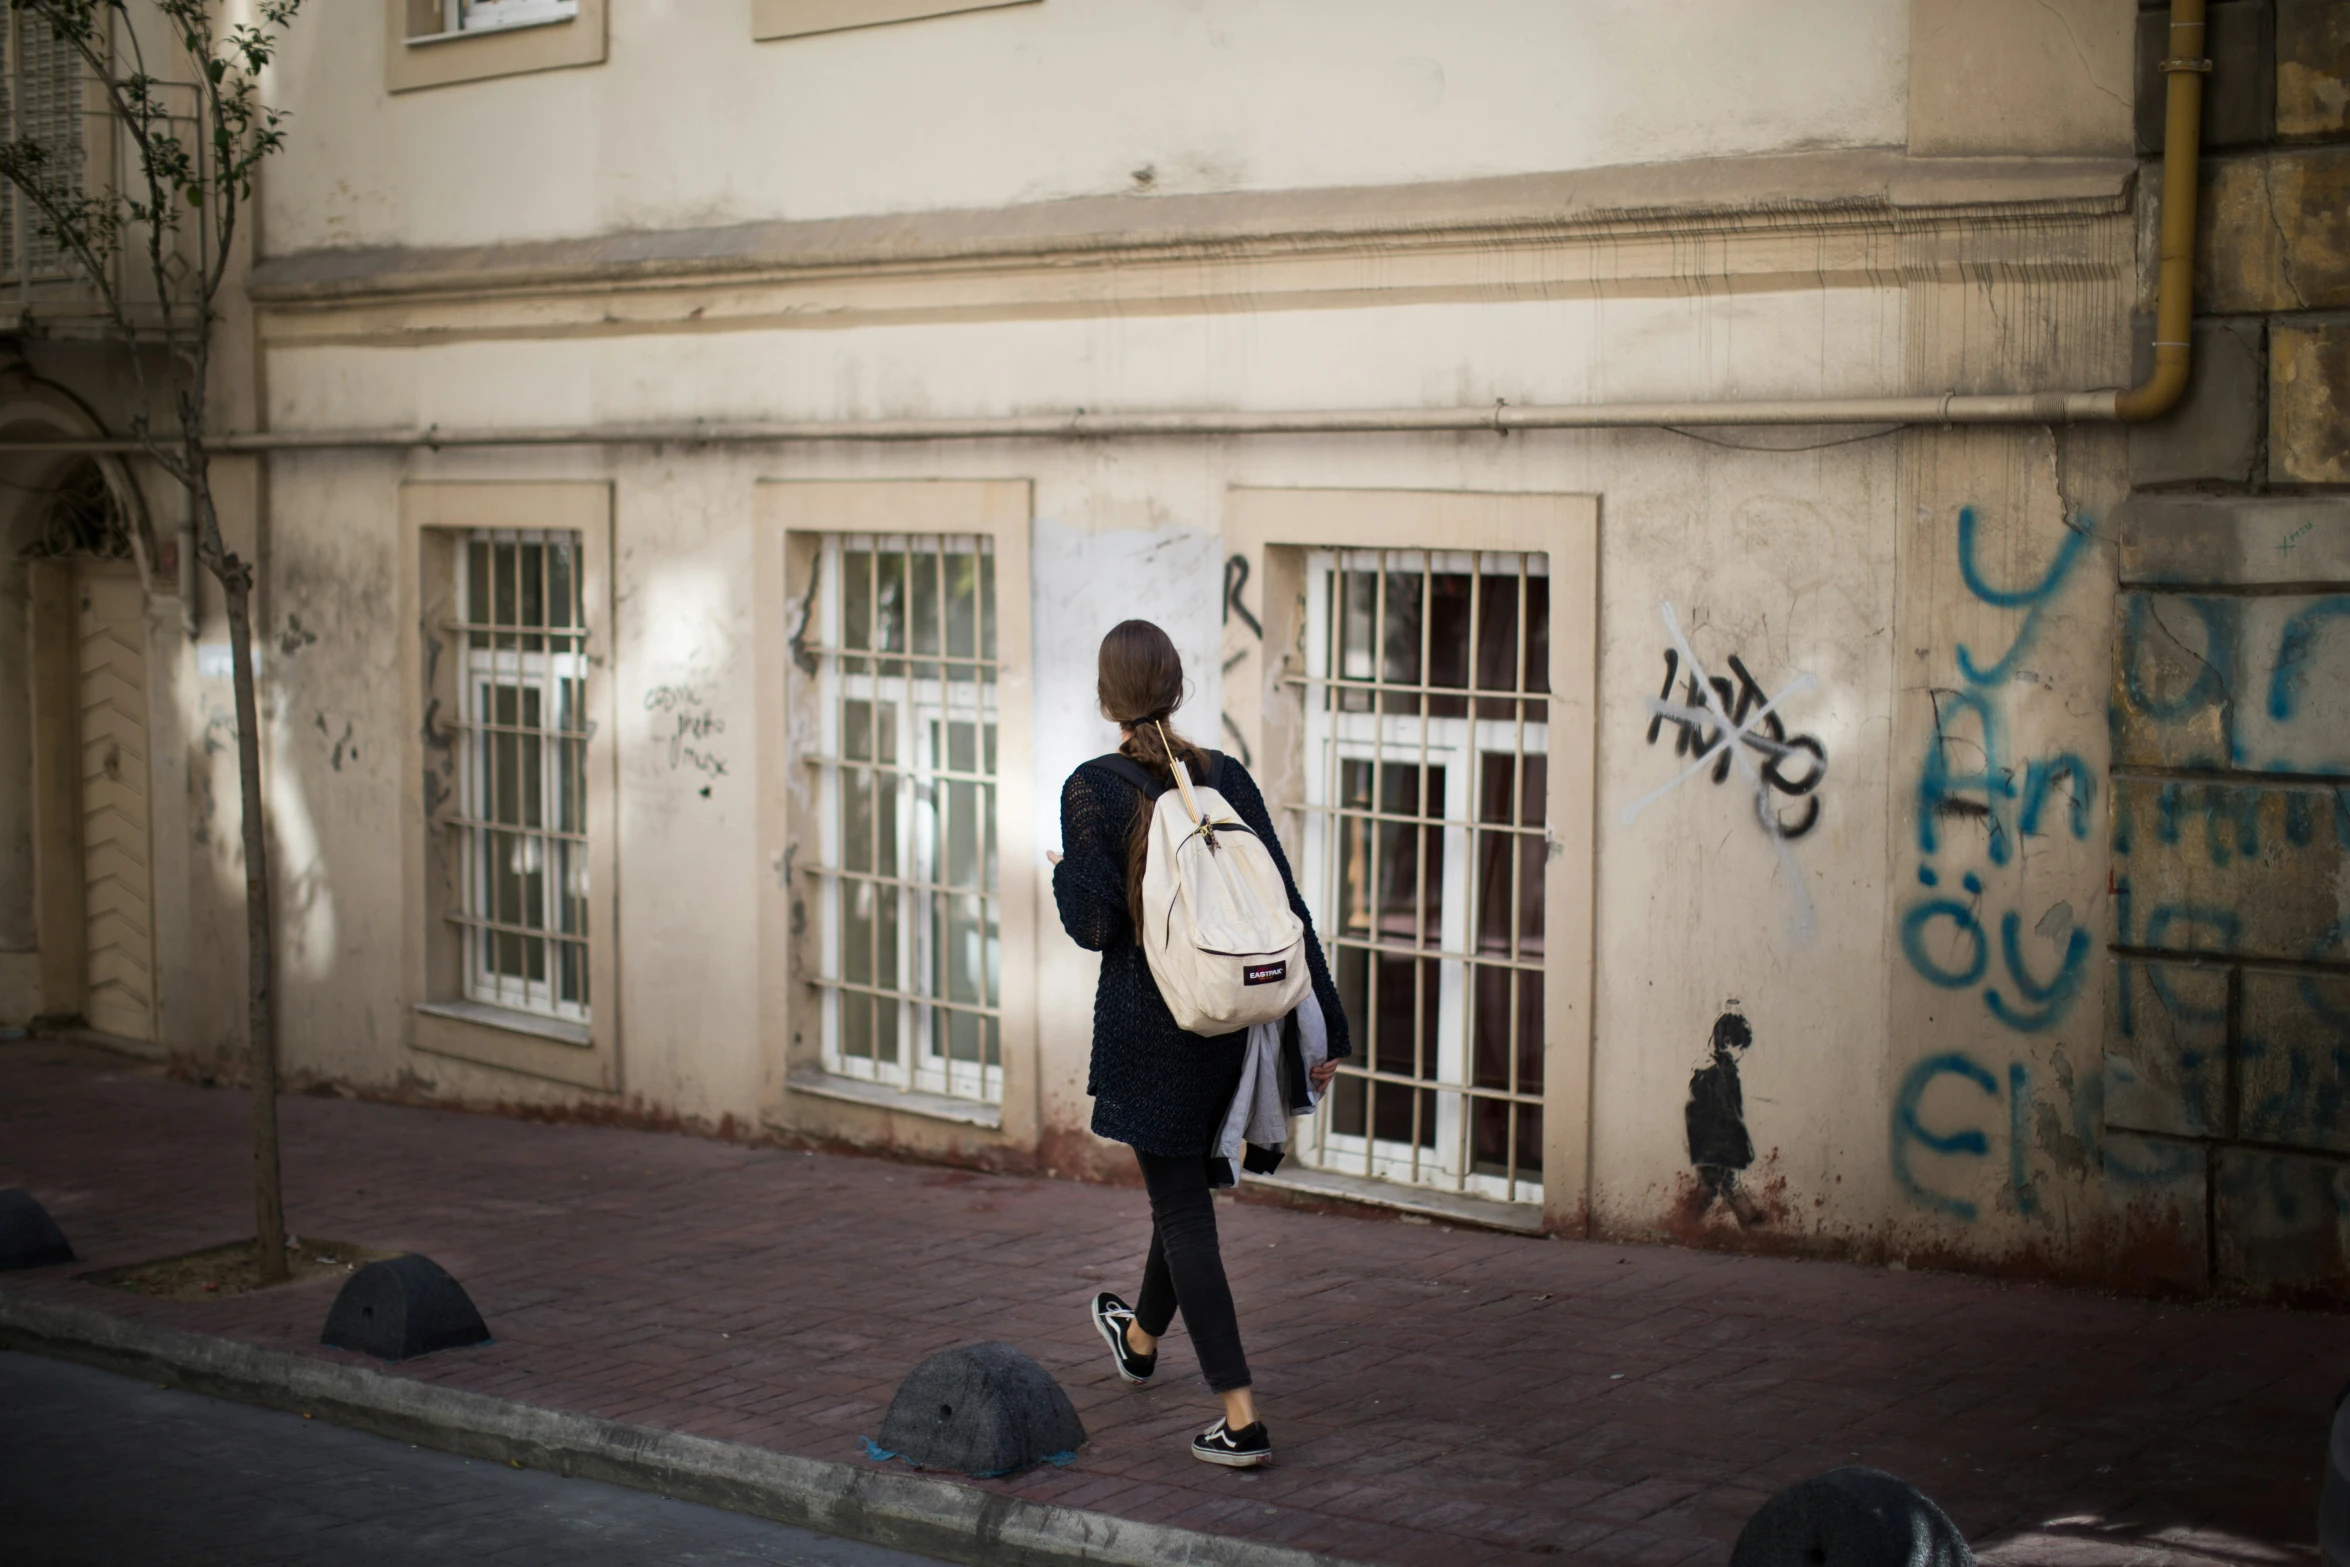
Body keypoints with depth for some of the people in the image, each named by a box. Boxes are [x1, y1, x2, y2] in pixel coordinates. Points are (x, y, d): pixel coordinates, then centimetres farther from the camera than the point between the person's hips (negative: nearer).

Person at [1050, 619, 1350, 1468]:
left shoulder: (1092, 790, -12)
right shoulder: (1226, 778, 0)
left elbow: (1096, 925, -14)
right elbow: (1286, 904, -1)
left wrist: (1063, 877, 8)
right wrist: (1323, 1024, 4)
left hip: (1149, 1021, -5)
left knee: (1183, 1208, 1)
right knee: (1185, 1181, 24)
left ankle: (1241, 1420, -3)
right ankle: (1142, 1337, 50)